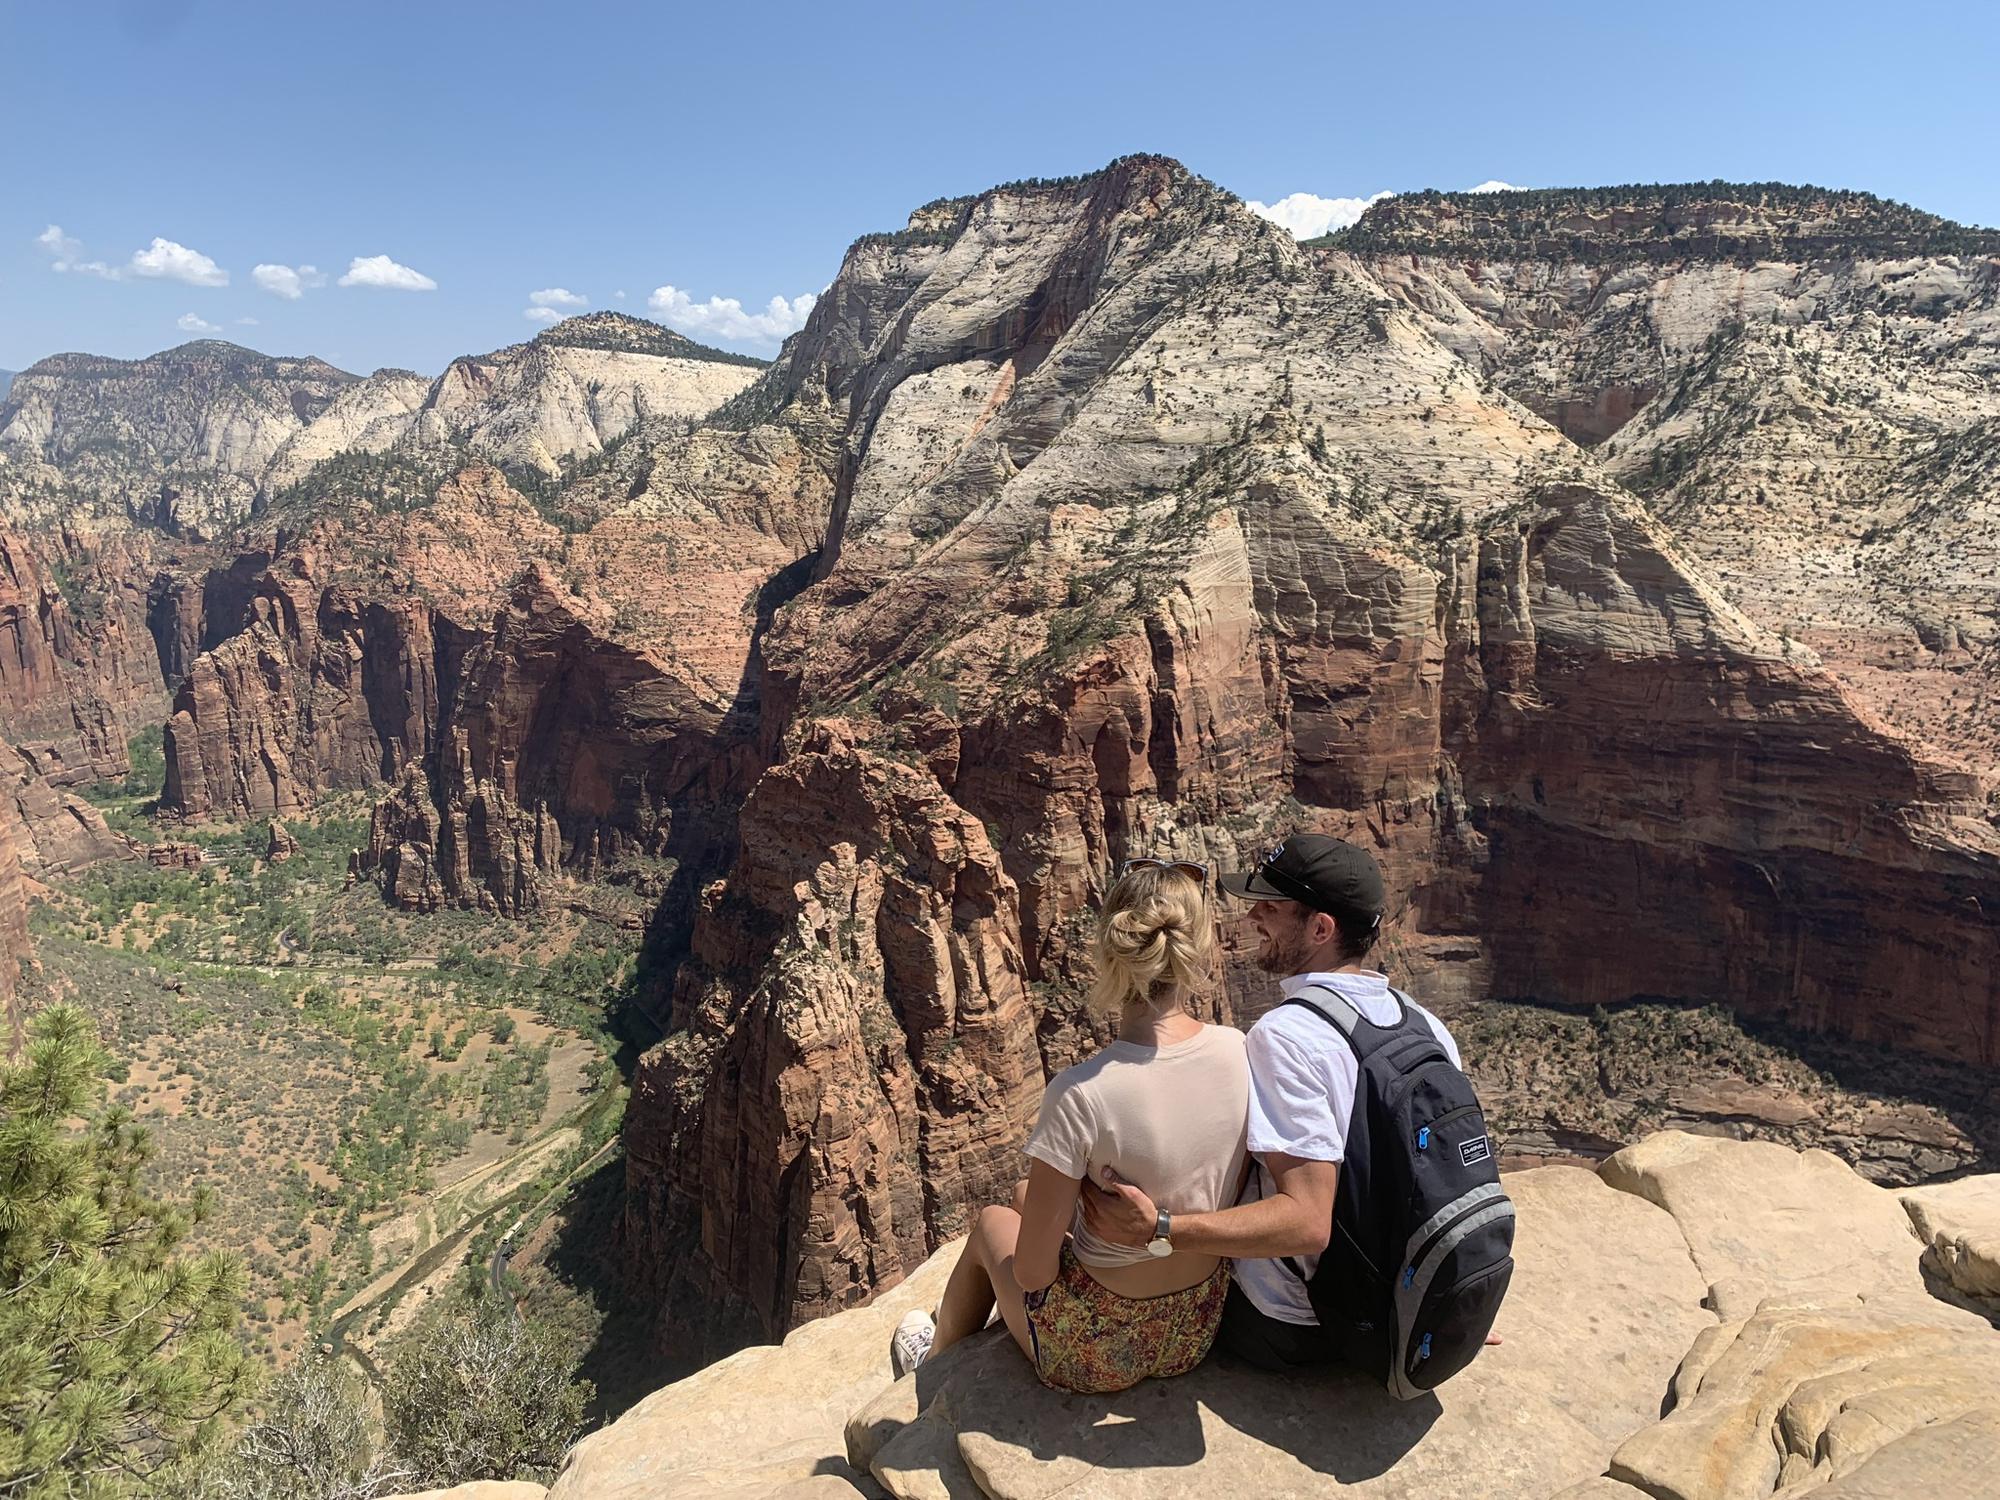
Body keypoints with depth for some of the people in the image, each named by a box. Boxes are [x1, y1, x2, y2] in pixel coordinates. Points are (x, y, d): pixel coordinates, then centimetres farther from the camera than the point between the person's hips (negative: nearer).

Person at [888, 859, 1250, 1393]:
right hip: (1200, 1333, 5)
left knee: (992, 1221, 27)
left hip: (1097, 1356, -5)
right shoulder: (1241, 1053, -16)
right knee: (1027, 1193, 28)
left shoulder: (1081, 1093, -31)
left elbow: (1032, 1271, -21)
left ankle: (936, 1360, 56)